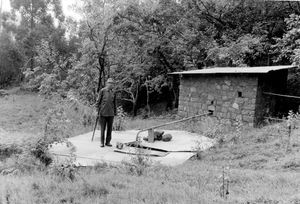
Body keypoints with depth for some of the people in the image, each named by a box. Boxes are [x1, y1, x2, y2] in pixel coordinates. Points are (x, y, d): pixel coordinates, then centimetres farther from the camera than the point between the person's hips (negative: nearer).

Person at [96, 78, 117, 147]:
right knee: (103, 128, 2)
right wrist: (99, 110, -4)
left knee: (110, 128, 6)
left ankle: (108, 142, 16)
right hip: (103, 113, -4)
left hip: (111, 113, 4)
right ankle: (102, 142, 11)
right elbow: (98, 101, -1)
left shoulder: (113, 92, 9)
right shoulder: (102, 91, -3)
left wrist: (115, 112, 15)